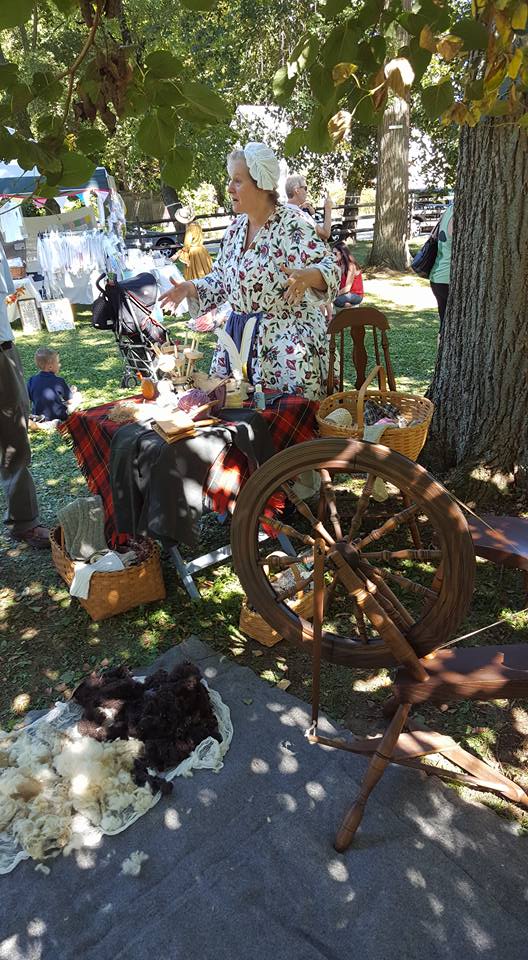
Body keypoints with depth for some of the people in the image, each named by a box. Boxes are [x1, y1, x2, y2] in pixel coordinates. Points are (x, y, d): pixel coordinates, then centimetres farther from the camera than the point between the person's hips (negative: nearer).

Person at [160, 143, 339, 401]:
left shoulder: (290, 224, -11)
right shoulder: (236, 227, 10)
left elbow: (329, 268, -20)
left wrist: (307, 277, -41)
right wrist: (190, 288, 3)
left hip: (287, 341, -7)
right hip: (238, 337, 7)